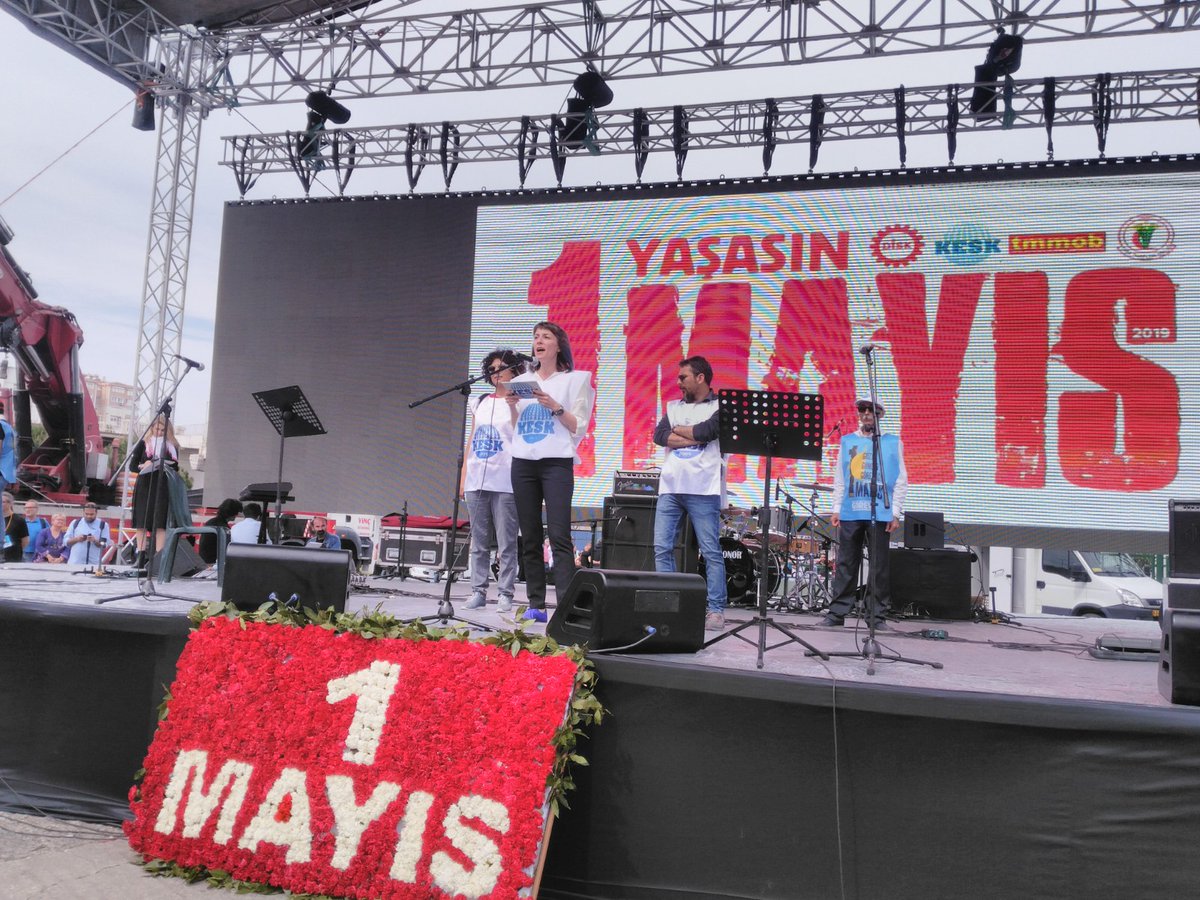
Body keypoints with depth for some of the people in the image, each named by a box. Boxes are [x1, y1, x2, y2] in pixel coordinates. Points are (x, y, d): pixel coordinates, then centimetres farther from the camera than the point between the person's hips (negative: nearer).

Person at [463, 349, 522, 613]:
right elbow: (472, 441, 19)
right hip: (476, 481, 5)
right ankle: (478, 591, 13)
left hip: (505, 482, -5)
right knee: (478, 541, 7)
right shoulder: (480, 402, 18)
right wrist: (464, 476, 15)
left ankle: (505, 594, 2)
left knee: (506, 543, -3)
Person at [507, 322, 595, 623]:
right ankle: (536, 604, 7)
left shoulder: (574, 380, 6)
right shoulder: (521, 381, 18)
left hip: (556, 462, -4)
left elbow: (578, 427, -1)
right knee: (530, 537, 3)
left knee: (559, 535, -13)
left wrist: (554, 406, -14)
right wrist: (512, 406, 2)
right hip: (523, 463, 5)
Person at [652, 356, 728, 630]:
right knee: (662, 548, -1)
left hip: (702, 489, -5)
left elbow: (707, 430, -12)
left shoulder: (721, 406, 5)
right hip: (670, 486, 5)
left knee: (711, 551, -3)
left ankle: (716, 610, 1)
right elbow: (660, 435, 4)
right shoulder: (673, 407, 20)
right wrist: (695, 436, -6)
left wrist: (678, 430, 3)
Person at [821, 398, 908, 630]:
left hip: (880, 514, -1)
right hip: (850, 513, 2)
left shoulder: (892, 443, 7)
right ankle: (837, 612, 8)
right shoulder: (847, 442, 13)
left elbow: (901, 481, 4)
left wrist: (895, 513, -4)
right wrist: (836, 509, 6)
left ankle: (877, 615, 9)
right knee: (845, 564, 3)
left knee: (879, 566, 2)